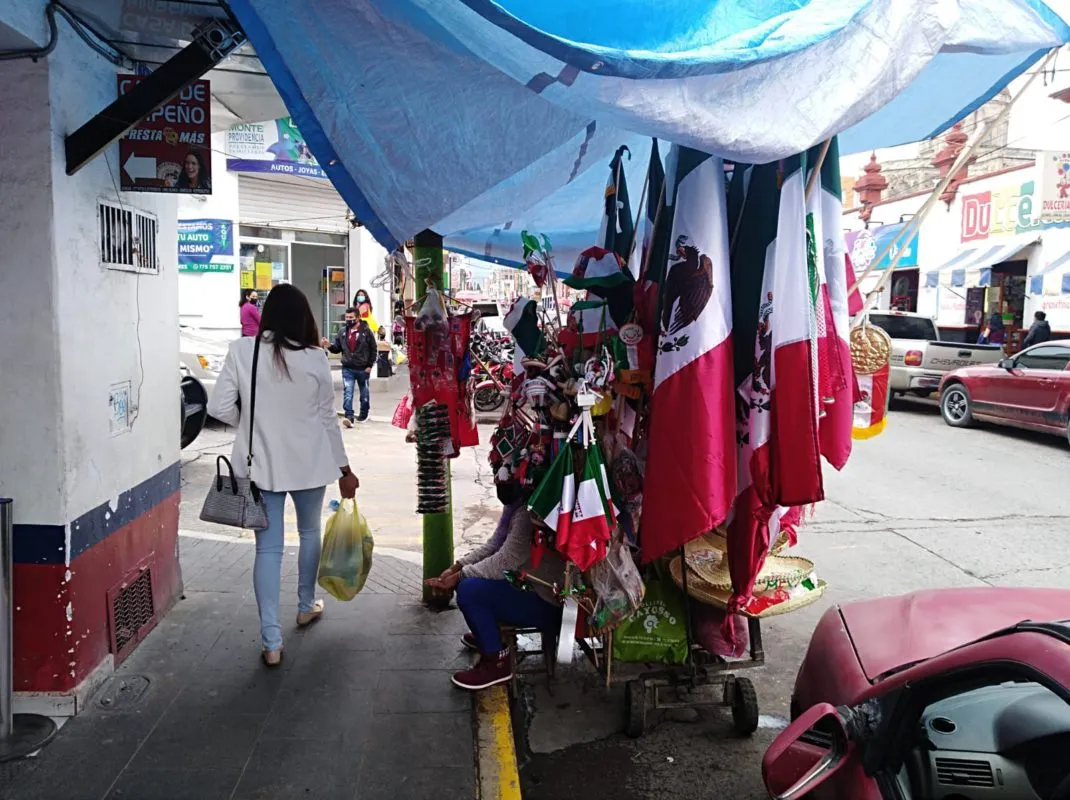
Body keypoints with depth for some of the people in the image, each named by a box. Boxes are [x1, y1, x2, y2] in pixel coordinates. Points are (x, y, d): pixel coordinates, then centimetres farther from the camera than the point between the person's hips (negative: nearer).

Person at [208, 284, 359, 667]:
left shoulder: (242, 350, -7)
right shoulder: (315, 358, -8)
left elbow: (219, 408, -8)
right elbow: (327, 419, -2)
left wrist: (250, 424, 12)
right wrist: (343, 468, 8)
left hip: (261, 462, 0)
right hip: (308, 461, 0)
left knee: (268, 548, 5)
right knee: (310, 532, 23)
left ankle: (271, 642, 3)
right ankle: (306, 606, 40)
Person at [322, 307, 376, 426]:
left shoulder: (366, 331, -6)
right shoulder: (342, 332, 4)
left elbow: (373, 349, -4)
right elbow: (337, 348, 8)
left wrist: (370, 365, -7)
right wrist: (330, 346, -13)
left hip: (363, 368, -2)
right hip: (347, 368, 2)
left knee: (364, 393, 13)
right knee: (347, 393, -10)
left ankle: (364, 414, 29)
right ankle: (349, 417, -14)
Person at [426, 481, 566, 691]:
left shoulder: (529, 514, -28)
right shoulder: (516, 505, 4)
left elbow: (503, 563, -26)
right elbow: (493, 546, 11)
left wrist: (458, 577, -14)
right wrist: (456, 568, 1)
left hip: (547, 604, -10)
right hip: (529, 584, 10)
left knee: (468, 590, -20)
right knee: (467, 578, 13)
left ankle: (496, 662, -4)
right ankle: (487, 634, 32)